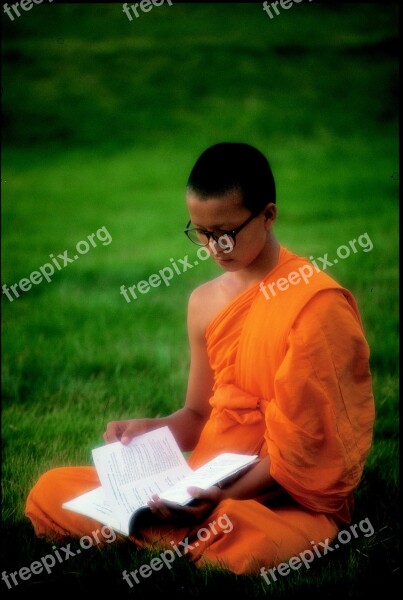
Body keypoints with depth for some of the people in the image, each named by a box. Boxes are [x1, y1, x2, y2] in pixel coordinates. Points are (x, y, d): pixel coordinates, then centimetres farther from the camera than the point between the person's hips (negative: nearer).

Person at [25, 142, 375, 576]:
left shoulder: (316, 303, -13)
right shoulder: (205, 301, 10)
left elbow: (304, 447, -13)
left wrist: (222, 499, -25)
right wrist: (148, 429, -3)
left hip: (289, 500, -6)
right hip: (204, 486, 7)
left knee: (242, 542, -42)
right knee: (49, 492, -4)